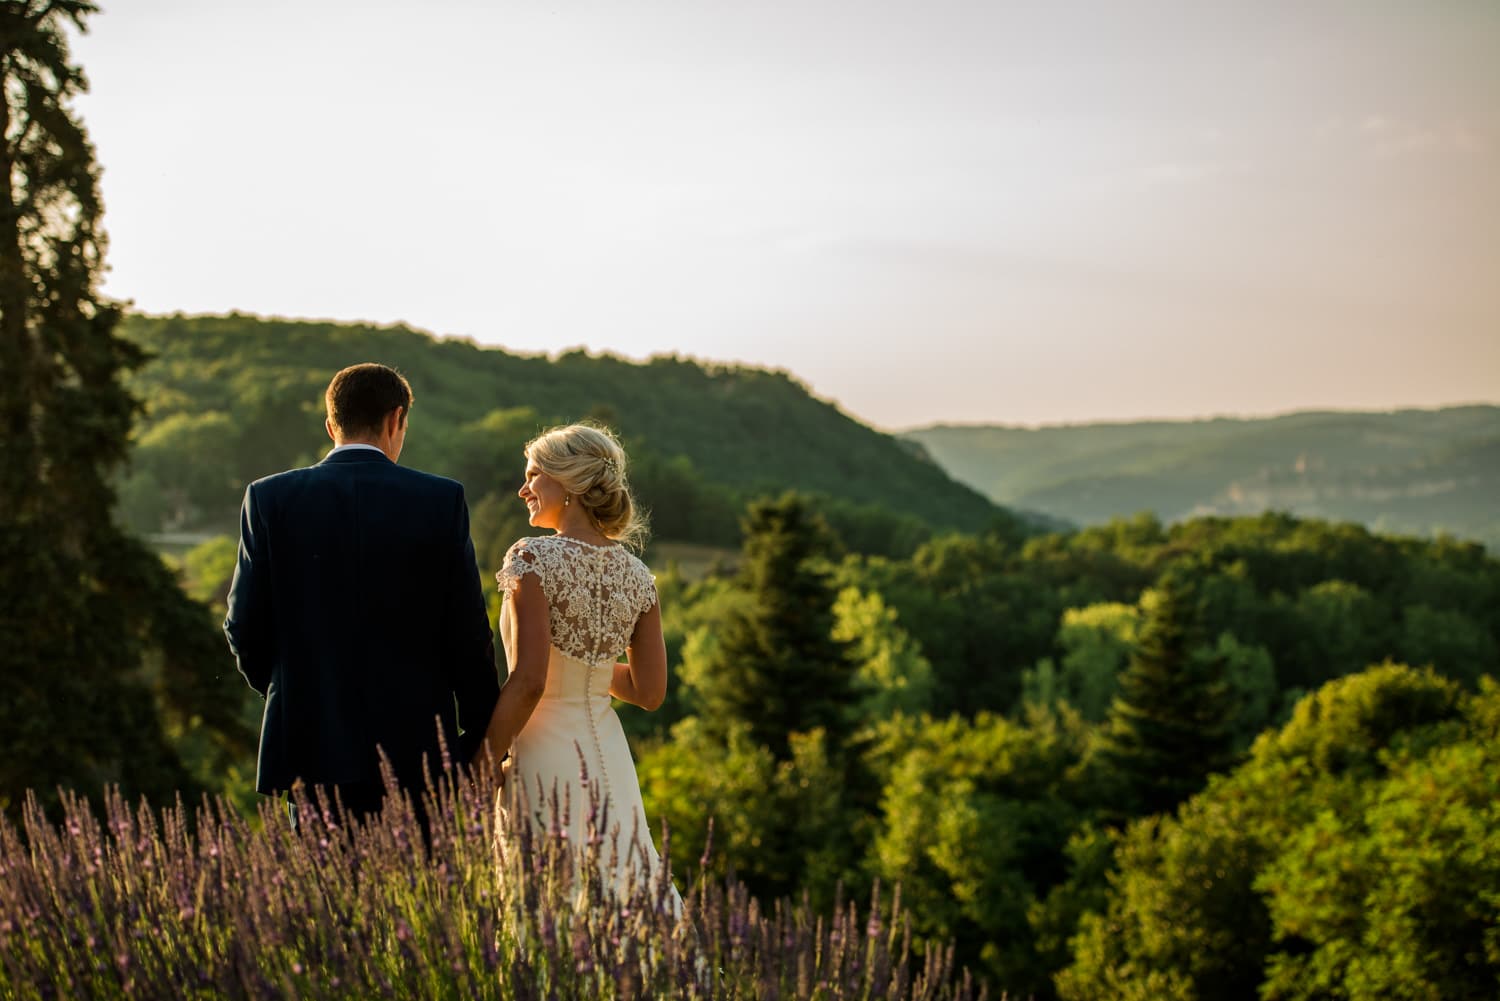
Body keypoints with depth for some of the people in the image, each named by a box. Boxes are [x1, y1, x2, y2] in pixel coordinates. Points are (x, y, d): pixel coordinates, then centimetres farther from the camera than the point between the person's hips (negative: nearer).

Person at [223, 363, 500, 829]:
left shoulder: (270, 498, 0)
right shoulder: (442, 500, -3)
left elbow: (245, 626, 2)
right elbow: (468, 633, -2)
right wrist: (480, 739, 8)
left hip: (311, 741, 1)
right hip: (417, 746, -1)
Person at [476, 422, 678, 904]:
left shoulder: (534, 559, -13)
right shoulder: (635, 575, 5)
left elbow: (528, 681, -19)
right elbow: (650, 692, 6)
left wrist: (483, 763, -10)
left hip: (543, 756, -6)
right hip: (608, 757, 6)